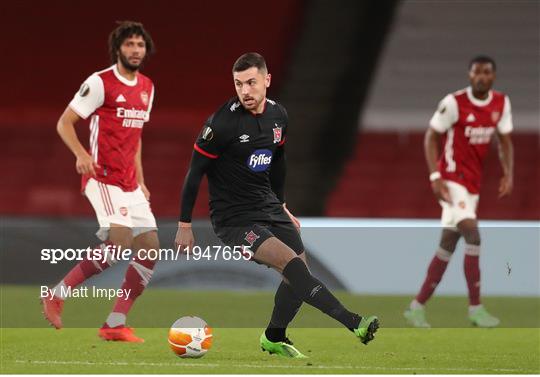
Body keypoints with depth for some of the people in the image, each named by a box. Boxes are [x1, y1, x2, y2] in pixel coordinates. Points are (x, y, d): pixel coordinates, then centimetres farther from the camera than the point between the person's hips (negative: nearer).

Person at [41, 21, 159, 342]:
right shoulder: (100, 83, -7)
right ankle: (58, 294, -8)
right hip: (102, 177, -8)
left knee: (150, 247, -2)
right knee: (121, 241, -23)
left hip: (129, 182, 8)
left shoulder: (147, 88, 15)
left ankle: (116, 325, 3)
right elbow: (64, 123, -6)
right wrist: (82, 154, -23)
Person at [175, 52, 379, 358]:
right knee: (291, 262, -23)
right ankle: (353, 323, -29)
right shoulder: (223, 122, -18)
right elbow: (196, 172, -12)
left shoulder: (278, 116, 2)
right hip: (233, 217, -7)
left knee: (300, 270, 5)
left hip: (268, 208, 7)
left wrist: (281, 206, 26)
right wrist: (185, 226, -9)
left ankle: (274, 338, 27)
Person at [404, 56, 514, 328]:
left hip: (473, 182, 7)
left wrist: (508, 174, -5)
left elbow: (504, 141, 10)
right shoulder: (454, 103, -14)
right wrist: (435, 176, -17)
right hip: (452, 178, -7)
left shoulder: (501, 104, 2)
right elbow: (431, 137, -8)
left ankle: (417, 306, 16)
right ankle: (475, 308, -16)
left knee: (448, 244, 8)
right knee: (472, 236, -19)